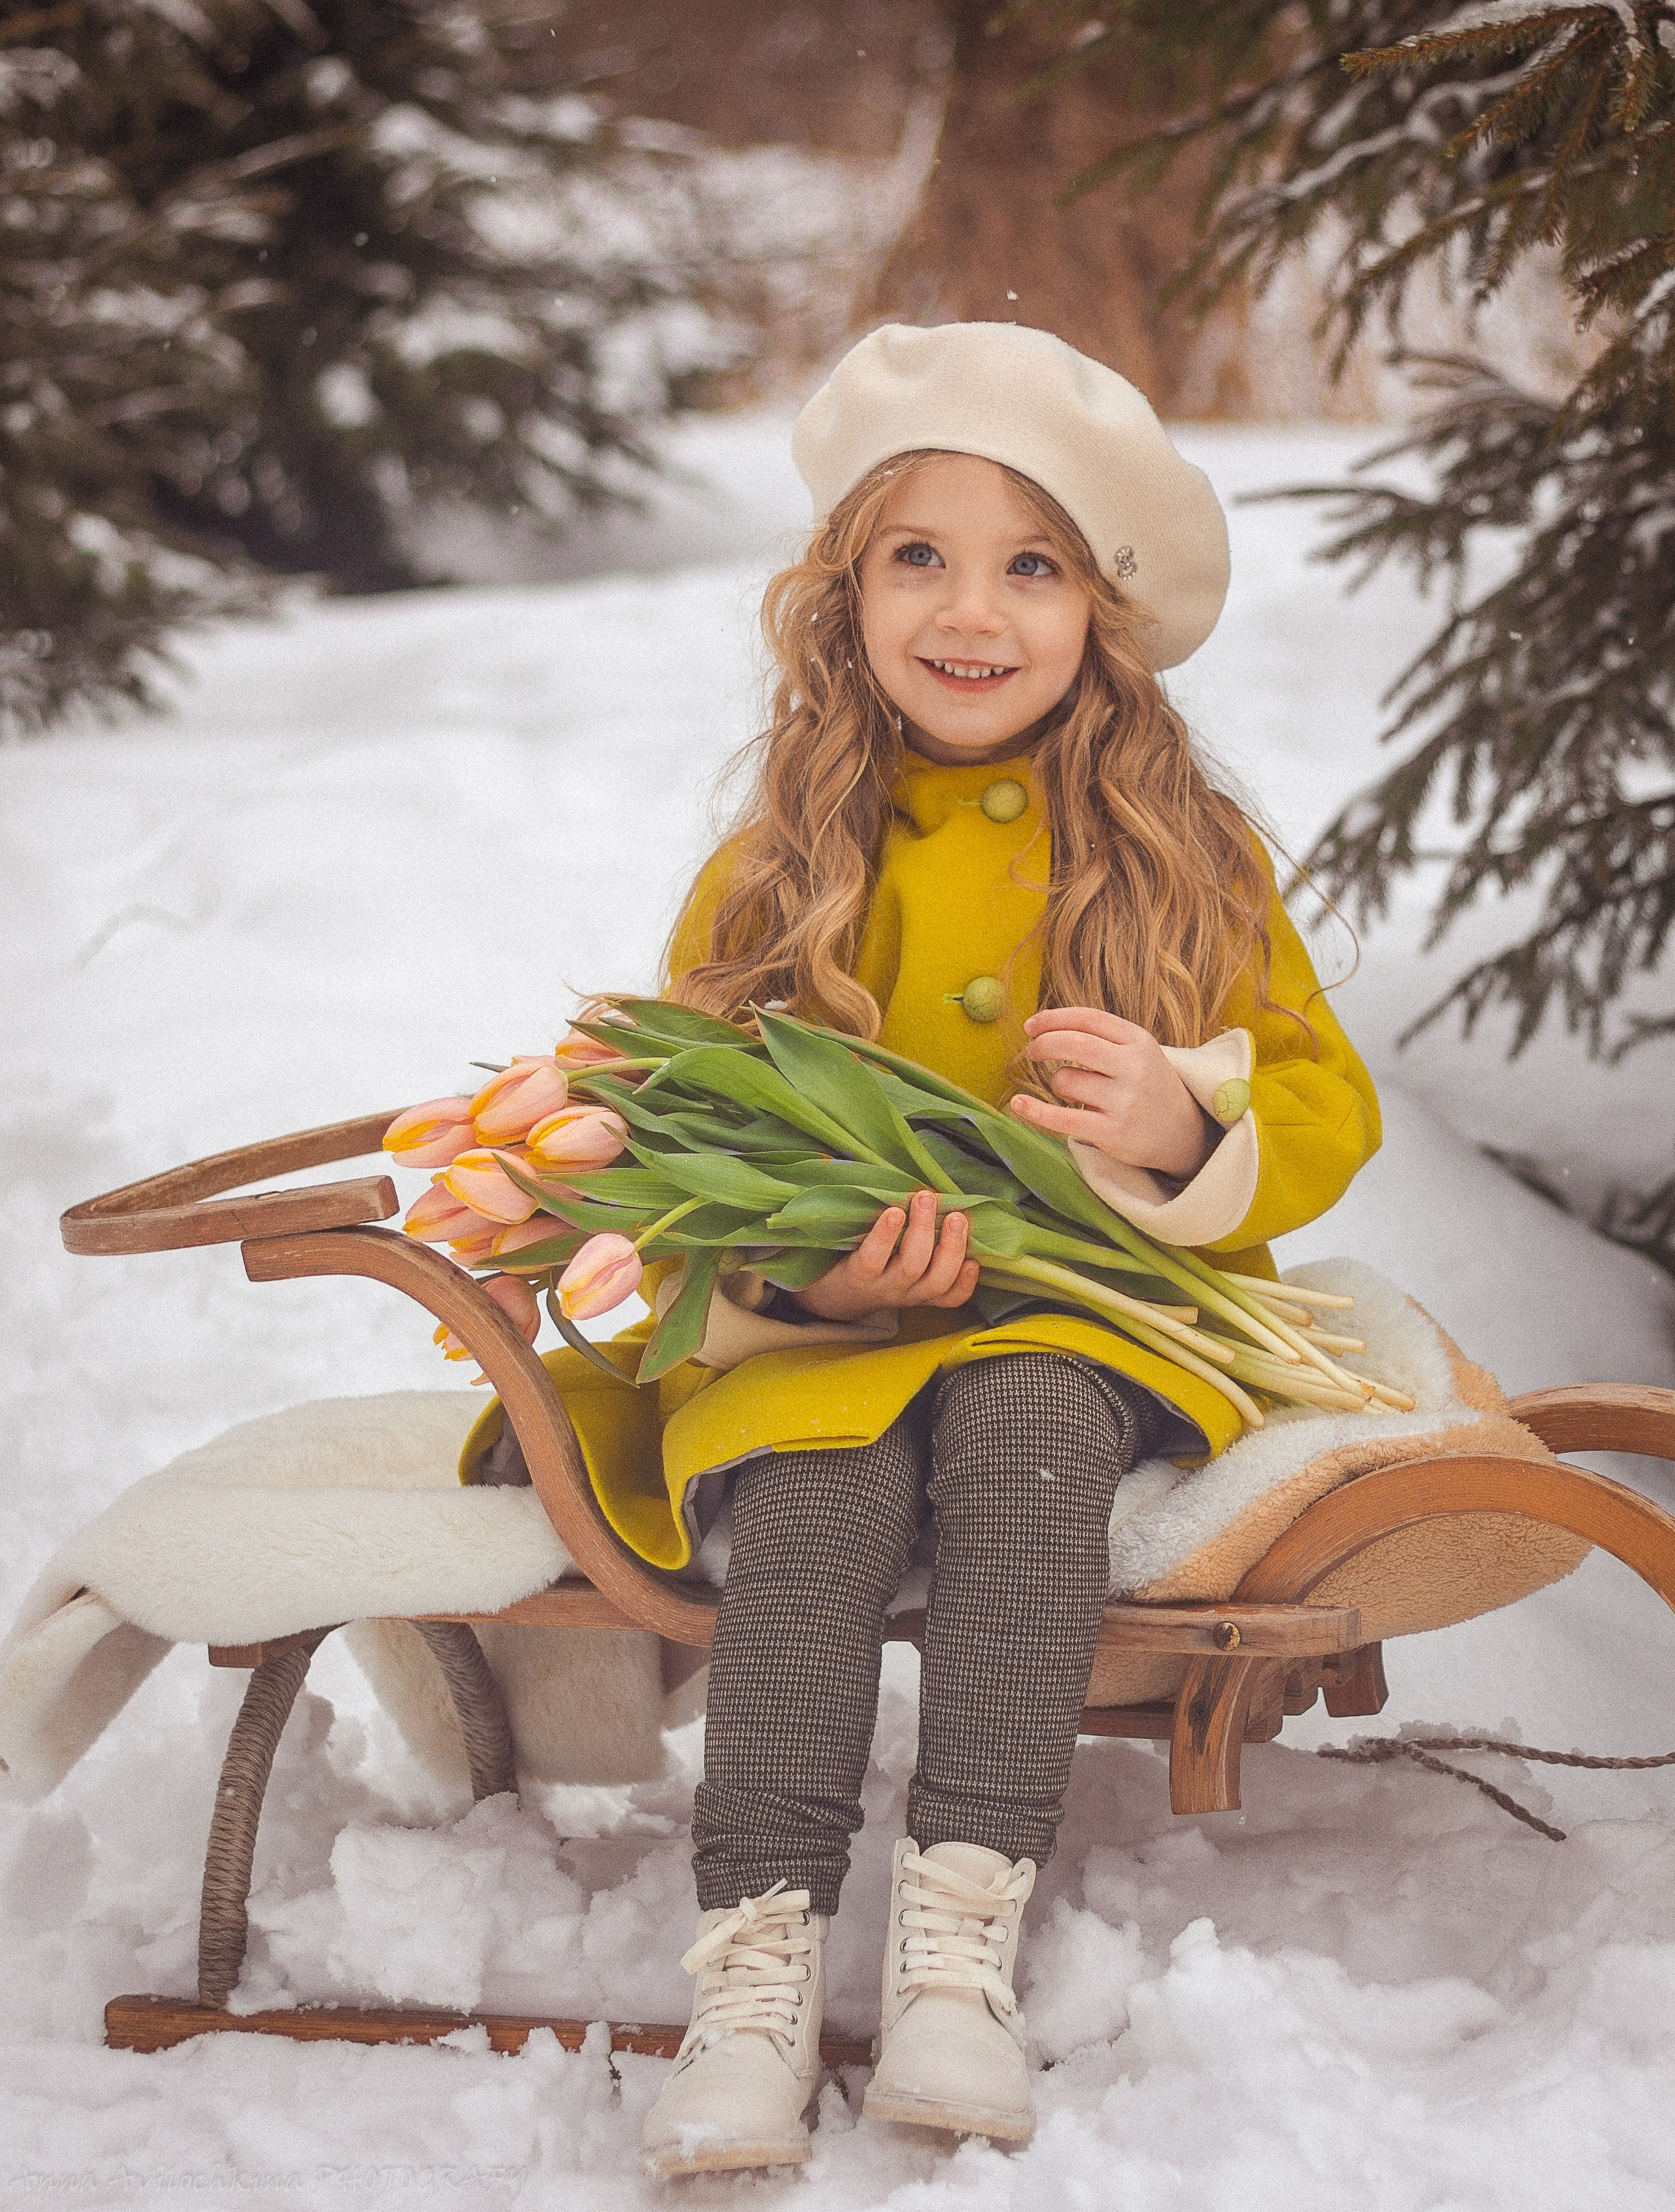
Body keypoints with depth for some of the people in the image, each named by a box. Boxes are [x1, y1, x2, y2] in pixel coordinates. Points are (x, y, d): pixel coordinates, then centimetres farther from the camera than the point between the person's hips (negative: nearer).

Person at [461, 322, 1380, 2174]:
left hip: (1096, 1312, 0)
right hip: (815, 1328, 1)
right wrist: (799, 1266, -17)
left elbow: (1322, 1116, 8)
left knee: (1023, 1428, -34)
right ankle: (755, 1977, -36)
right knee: (820, 1500, -31)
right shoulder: (774, 871, 5)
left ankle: (962, 1938, -37)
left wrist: (1182, 1135, -17)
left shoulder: (1187, 859, 5)